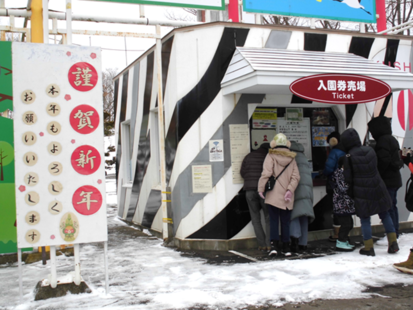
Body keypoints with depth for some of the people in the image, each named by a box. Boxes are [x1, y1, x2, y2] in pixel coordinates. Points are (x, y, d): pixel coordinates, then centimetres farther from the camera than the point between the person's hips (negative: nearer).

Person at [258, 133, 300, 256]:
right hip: (287, 197, 3)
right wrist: (290, 190, -6)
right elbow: (296, 176, -1)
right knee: (285, 222, 10)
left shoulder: (271, 156, -3)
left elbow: (266, 173, -13)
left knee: (273, 220, 2)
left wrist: (261, 188, -9)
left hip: (273, 195, -3)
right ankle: (286, 247, 13)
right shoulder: (291, 158, 9)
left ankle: (274, 245, -7)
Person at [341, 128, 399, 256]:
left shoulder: (349, 157, -13)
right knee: (385, 214, 17)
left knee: (364, 219, 6)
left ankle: (368, 247, 9)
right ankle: (393, 243, 20)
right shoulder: (370, 150, -1)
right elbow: (375, 167, 10)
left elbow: (348, 178, -9)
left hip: (361, 192, -4)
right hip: (378, 189, 4)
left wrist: (352, 191, 8)